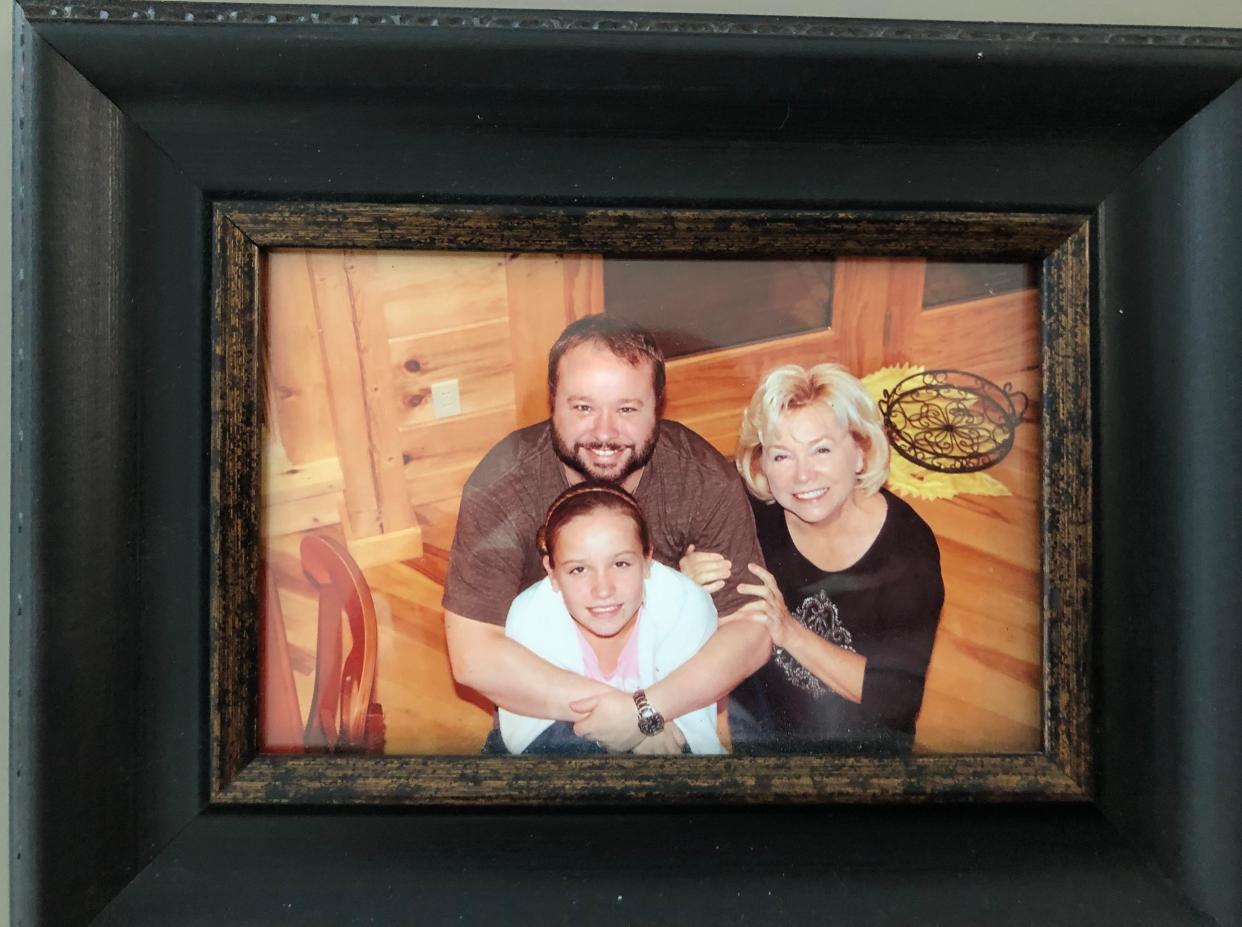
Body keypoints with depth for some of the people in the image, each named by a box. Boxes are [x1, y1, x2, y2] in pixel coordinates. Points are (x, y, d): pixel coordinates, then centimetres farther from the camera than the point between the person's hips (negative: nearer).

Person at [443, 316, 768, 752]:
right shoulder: (501, 485, -21)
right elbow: (472, 654, -23)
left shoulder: (707, 482, -19)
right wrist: (608, 706, -28)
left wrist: (649, 709, -29)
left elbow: (750, 632, -16)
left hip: (677, 697, 2)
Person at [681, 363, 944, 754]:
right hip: (755, 730, -1)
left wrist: (790, 632, -27)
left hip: (860, 742, 1)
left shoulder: (908, 546, -17)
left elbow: (899, 696, -18)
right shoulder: (751, 514, -13)